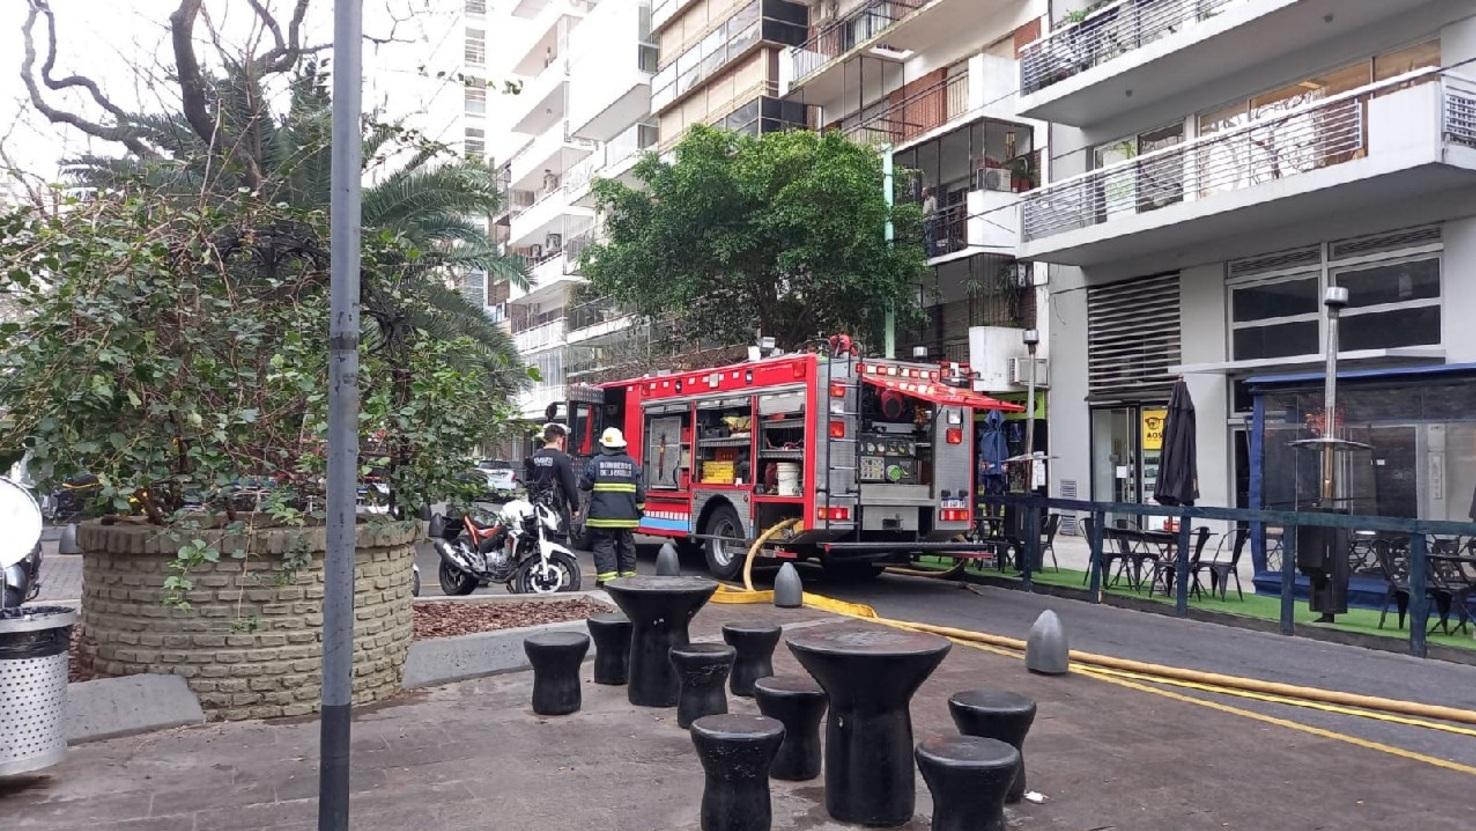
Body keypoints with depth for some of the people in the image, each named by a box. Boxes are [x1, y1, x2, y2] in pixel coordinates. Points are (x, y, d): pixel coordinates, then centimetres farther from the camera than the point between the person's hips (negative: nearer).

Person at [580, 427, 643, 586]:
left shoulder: (596, 462, -5)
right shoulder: (631, 463, 4)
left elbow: (585, 485, -3)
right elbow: (640, 490, 6)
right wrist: (640, 508, 16)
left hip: (603, 515, -3)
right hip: (626, 516, 3)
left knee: (603, 545, 0)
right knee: (626, 545, 13)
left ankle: (607, 577, -8)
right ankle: (628, 575, 19)